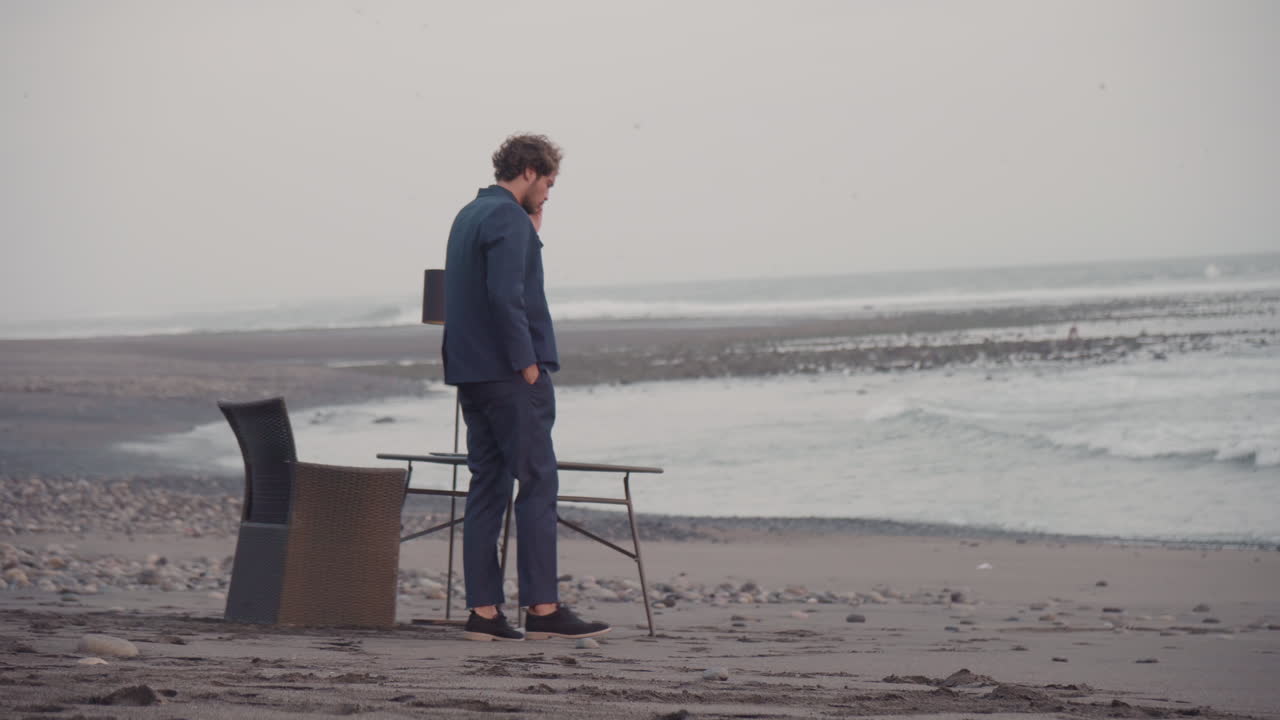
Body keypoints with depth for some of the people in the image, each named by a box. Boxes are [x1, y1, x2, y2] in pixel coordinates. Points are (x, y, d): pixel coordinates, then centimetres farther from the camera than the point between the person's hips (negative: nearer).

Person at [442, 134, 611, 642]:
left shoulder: (468, 216, 19)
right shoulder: (508, 217, -11)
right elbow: (506, 295, -21)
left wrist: (530, 234, 17)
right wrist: (527, 363, -18)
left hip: (470, 372, 9)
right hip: (509, 372, -9)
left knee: (487, 485, 7)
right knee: (538, 484, -6)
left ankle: (483, 610, 4)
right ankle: (542, 607, -8)